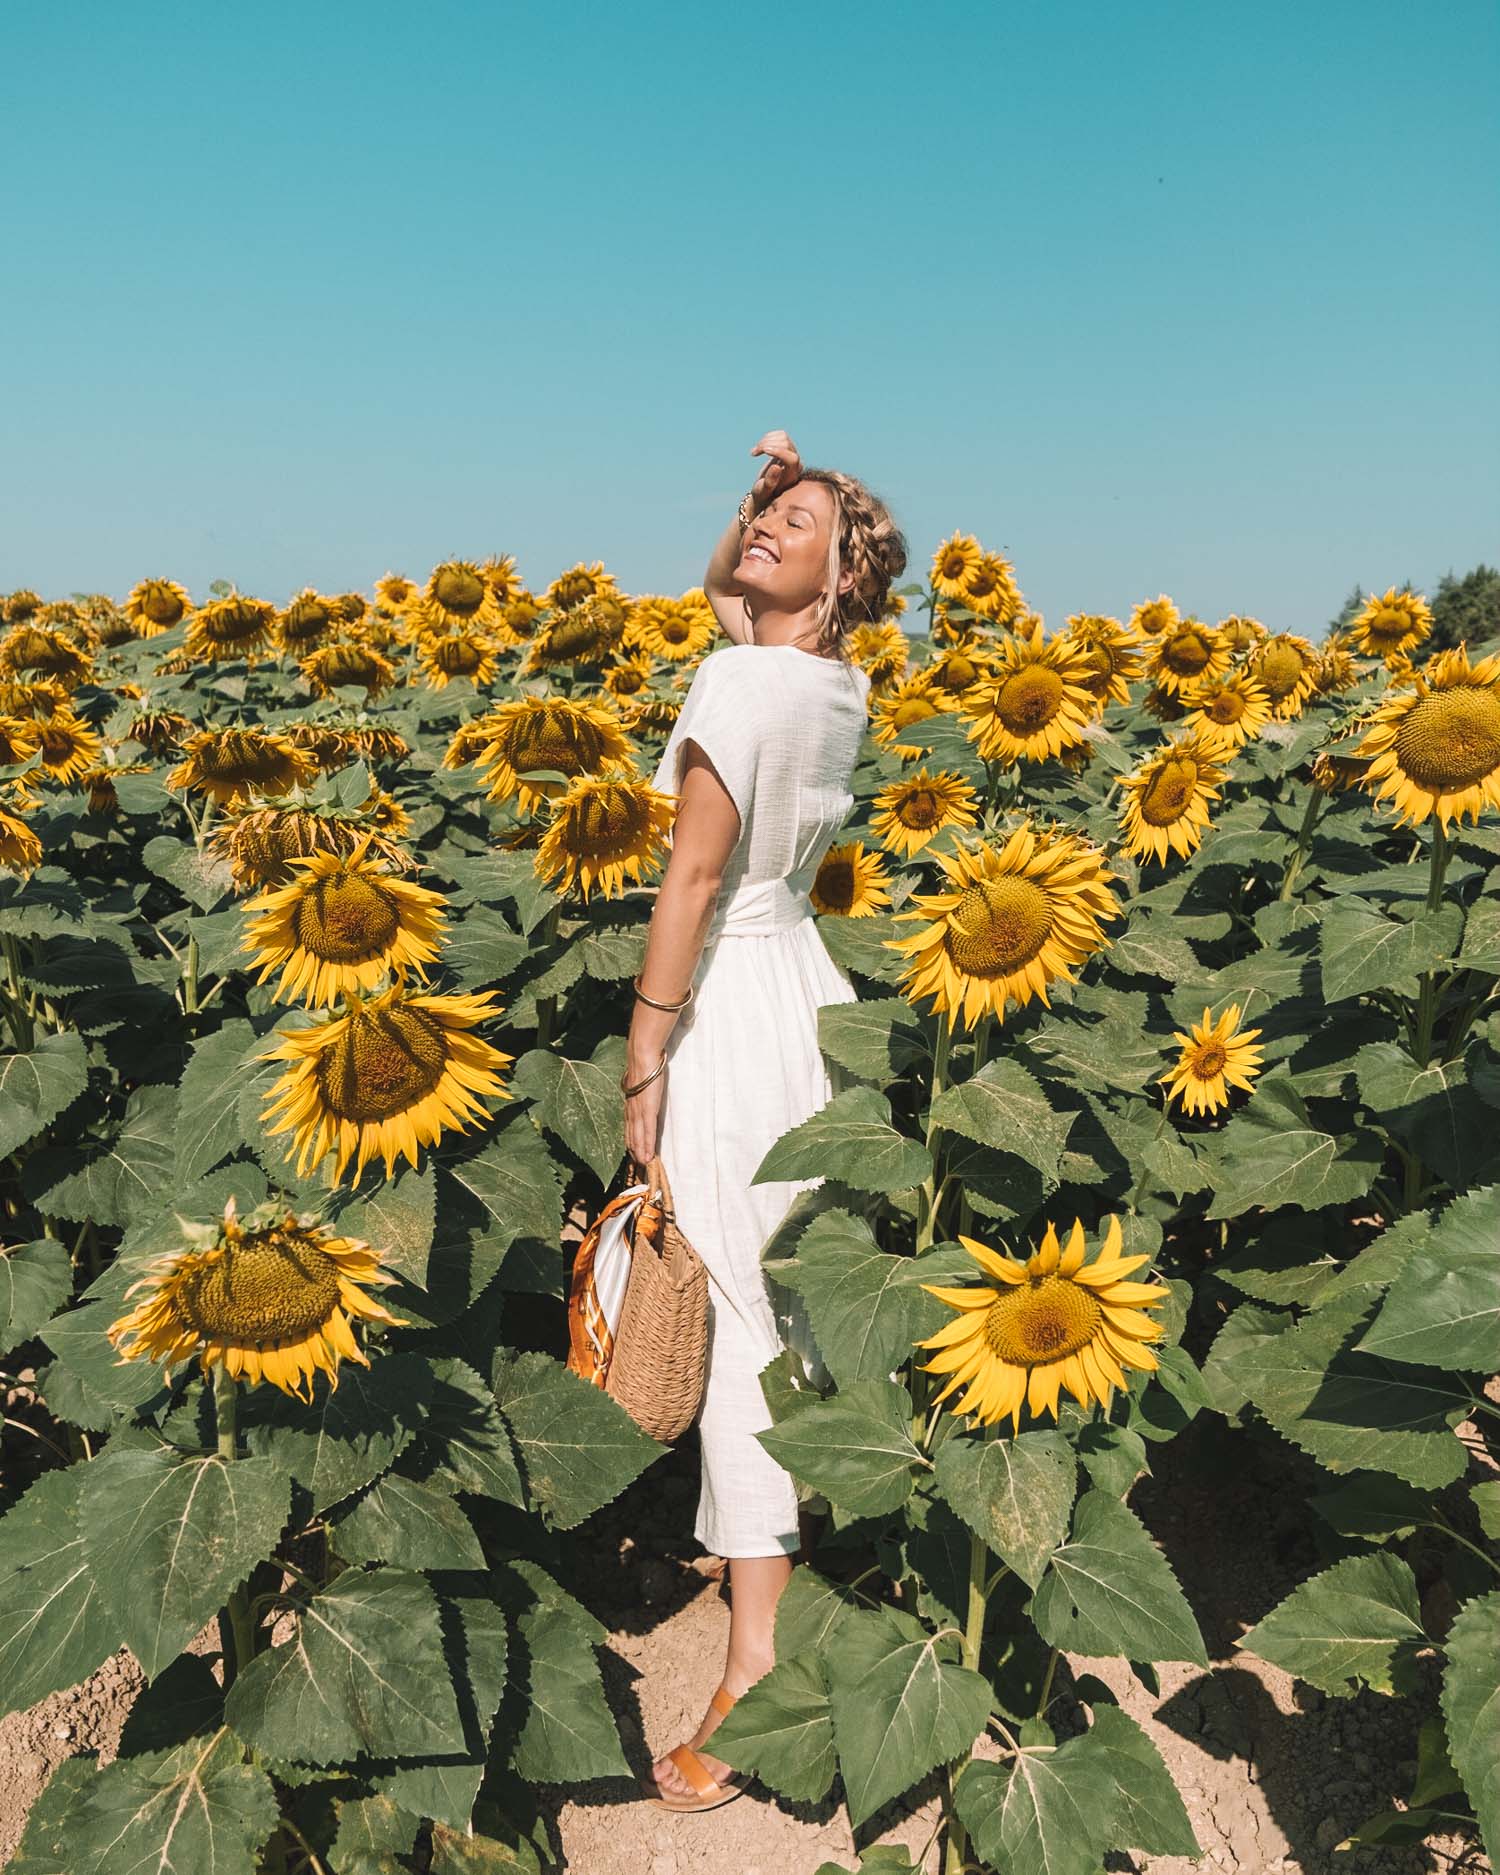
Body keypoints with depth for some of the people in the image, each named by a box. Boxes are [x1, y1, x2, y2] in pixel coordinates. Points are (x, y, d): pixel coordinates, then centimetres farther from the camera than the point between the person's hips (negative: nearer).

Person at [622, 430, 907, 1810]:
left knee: (736, 1320, -4)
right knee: (796, 1290, 20)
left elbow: (694, 877, -20)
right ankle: (786, 1531, 40)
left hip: (732, 1002, -9)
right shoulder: (841, 677, 7)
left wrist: (643, 1062, -14)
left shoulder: (742, 682, -17)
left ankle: (758, 1657, 4)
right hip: (806, 981, 9)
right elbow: (718, 587, 26)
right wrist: (767, 484, 11)